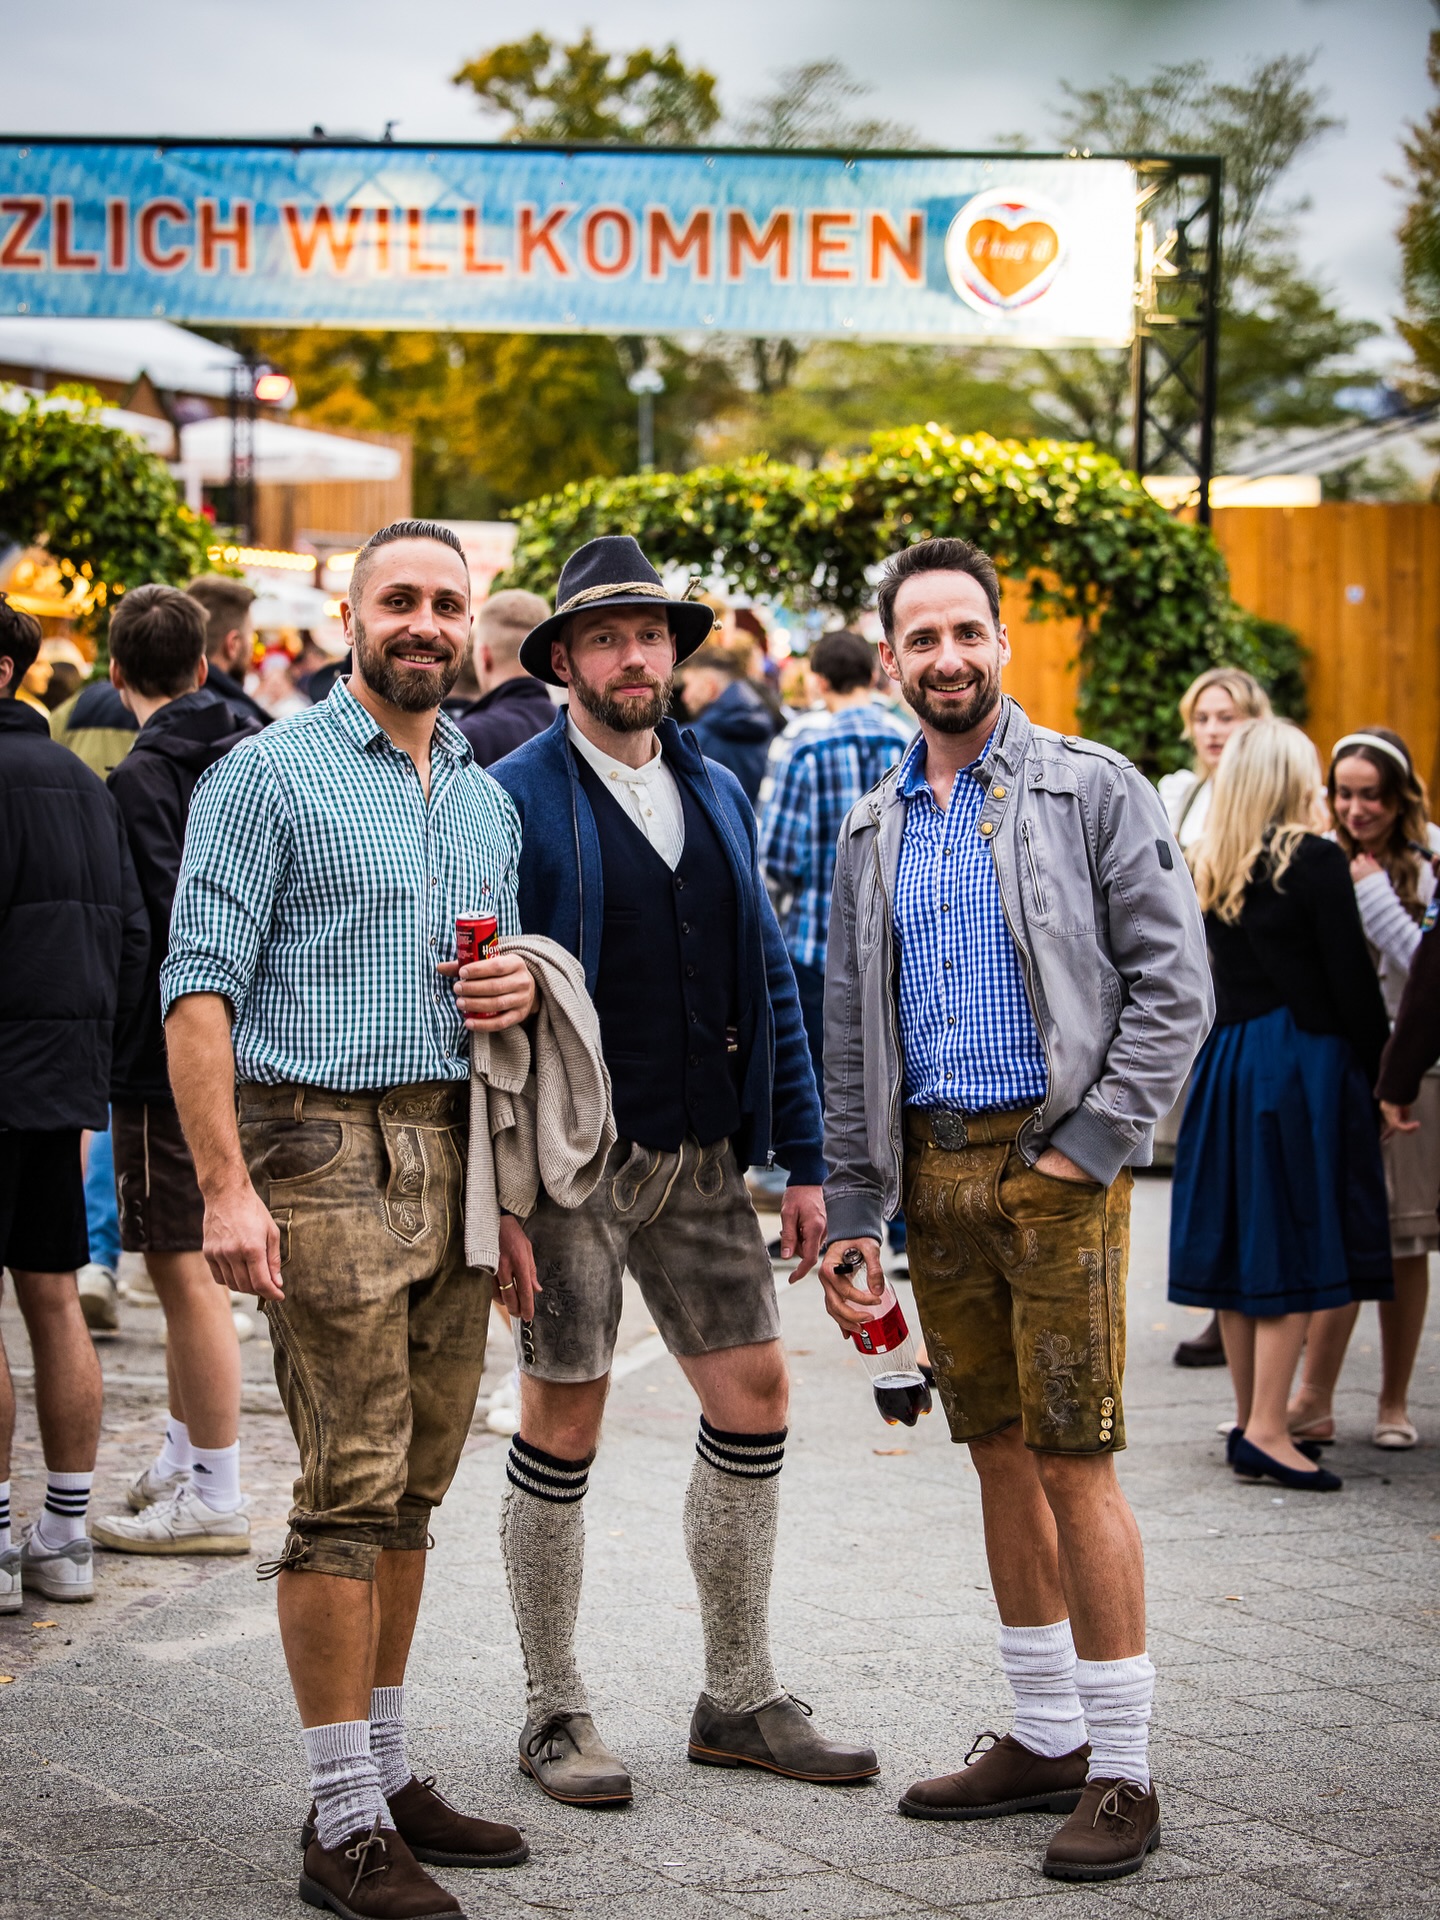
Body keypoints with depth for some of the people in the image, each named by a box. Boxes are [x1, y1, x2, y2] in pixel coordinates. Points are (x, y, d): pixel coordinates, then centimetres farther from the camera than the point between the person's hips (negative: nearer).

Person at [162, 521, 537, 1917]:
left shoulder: (487, 799, 18)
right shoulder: (271, 775, -4)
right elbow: (200, 982, -10)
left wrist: (522, 988, 4)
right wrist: (226, 1184, -19)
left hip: (451, 1158, 7)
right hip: (324, 1152, -7)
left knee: (410, 1487, 10)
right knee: (350, 1488, -8)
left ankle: (387, 1772, 20)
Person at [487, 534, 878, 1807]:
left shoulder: (718, 793, 12)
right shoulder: (514, 799, -6)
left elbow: (769, 979, 14)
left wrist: (802, 1161, 9)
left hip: (700, 1159, 6)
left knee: (756, 1398, 5)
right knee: (566, 1420, 2)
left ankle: (740, 1701, 18)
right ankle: (556, 1713, 15)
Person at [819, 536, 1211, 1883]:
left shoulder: (1092, 790, -2)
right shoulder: (872, 828, 13)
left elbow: (1174, 983, -6)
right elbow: (848, 1032, 15)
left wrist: (1095, 1141, -14)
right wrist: (851, 1214, 10)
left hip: (1053, 1162, -5)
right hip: (931, 1166, 5)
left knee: (1074, 1465, -7)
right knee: (999, 1458, 11)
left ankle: (1122, 1770, 1)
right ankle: (1044, 1740, 21)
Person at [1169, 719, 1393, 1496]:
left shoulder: (1213, 870, 7)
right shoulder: (1314, 861, -11)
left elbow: (1229, 970, 11)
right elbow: (1351, 978, -9)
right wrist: (1376, 1066, 1)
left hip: (1226, 1059, 6)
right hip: (1304, 1063, -6)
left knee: (1239, 1244, 10)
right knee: (1294, 1247, -4)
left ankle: (1249, 1421, 17)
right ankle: (1267, 1429, -8)